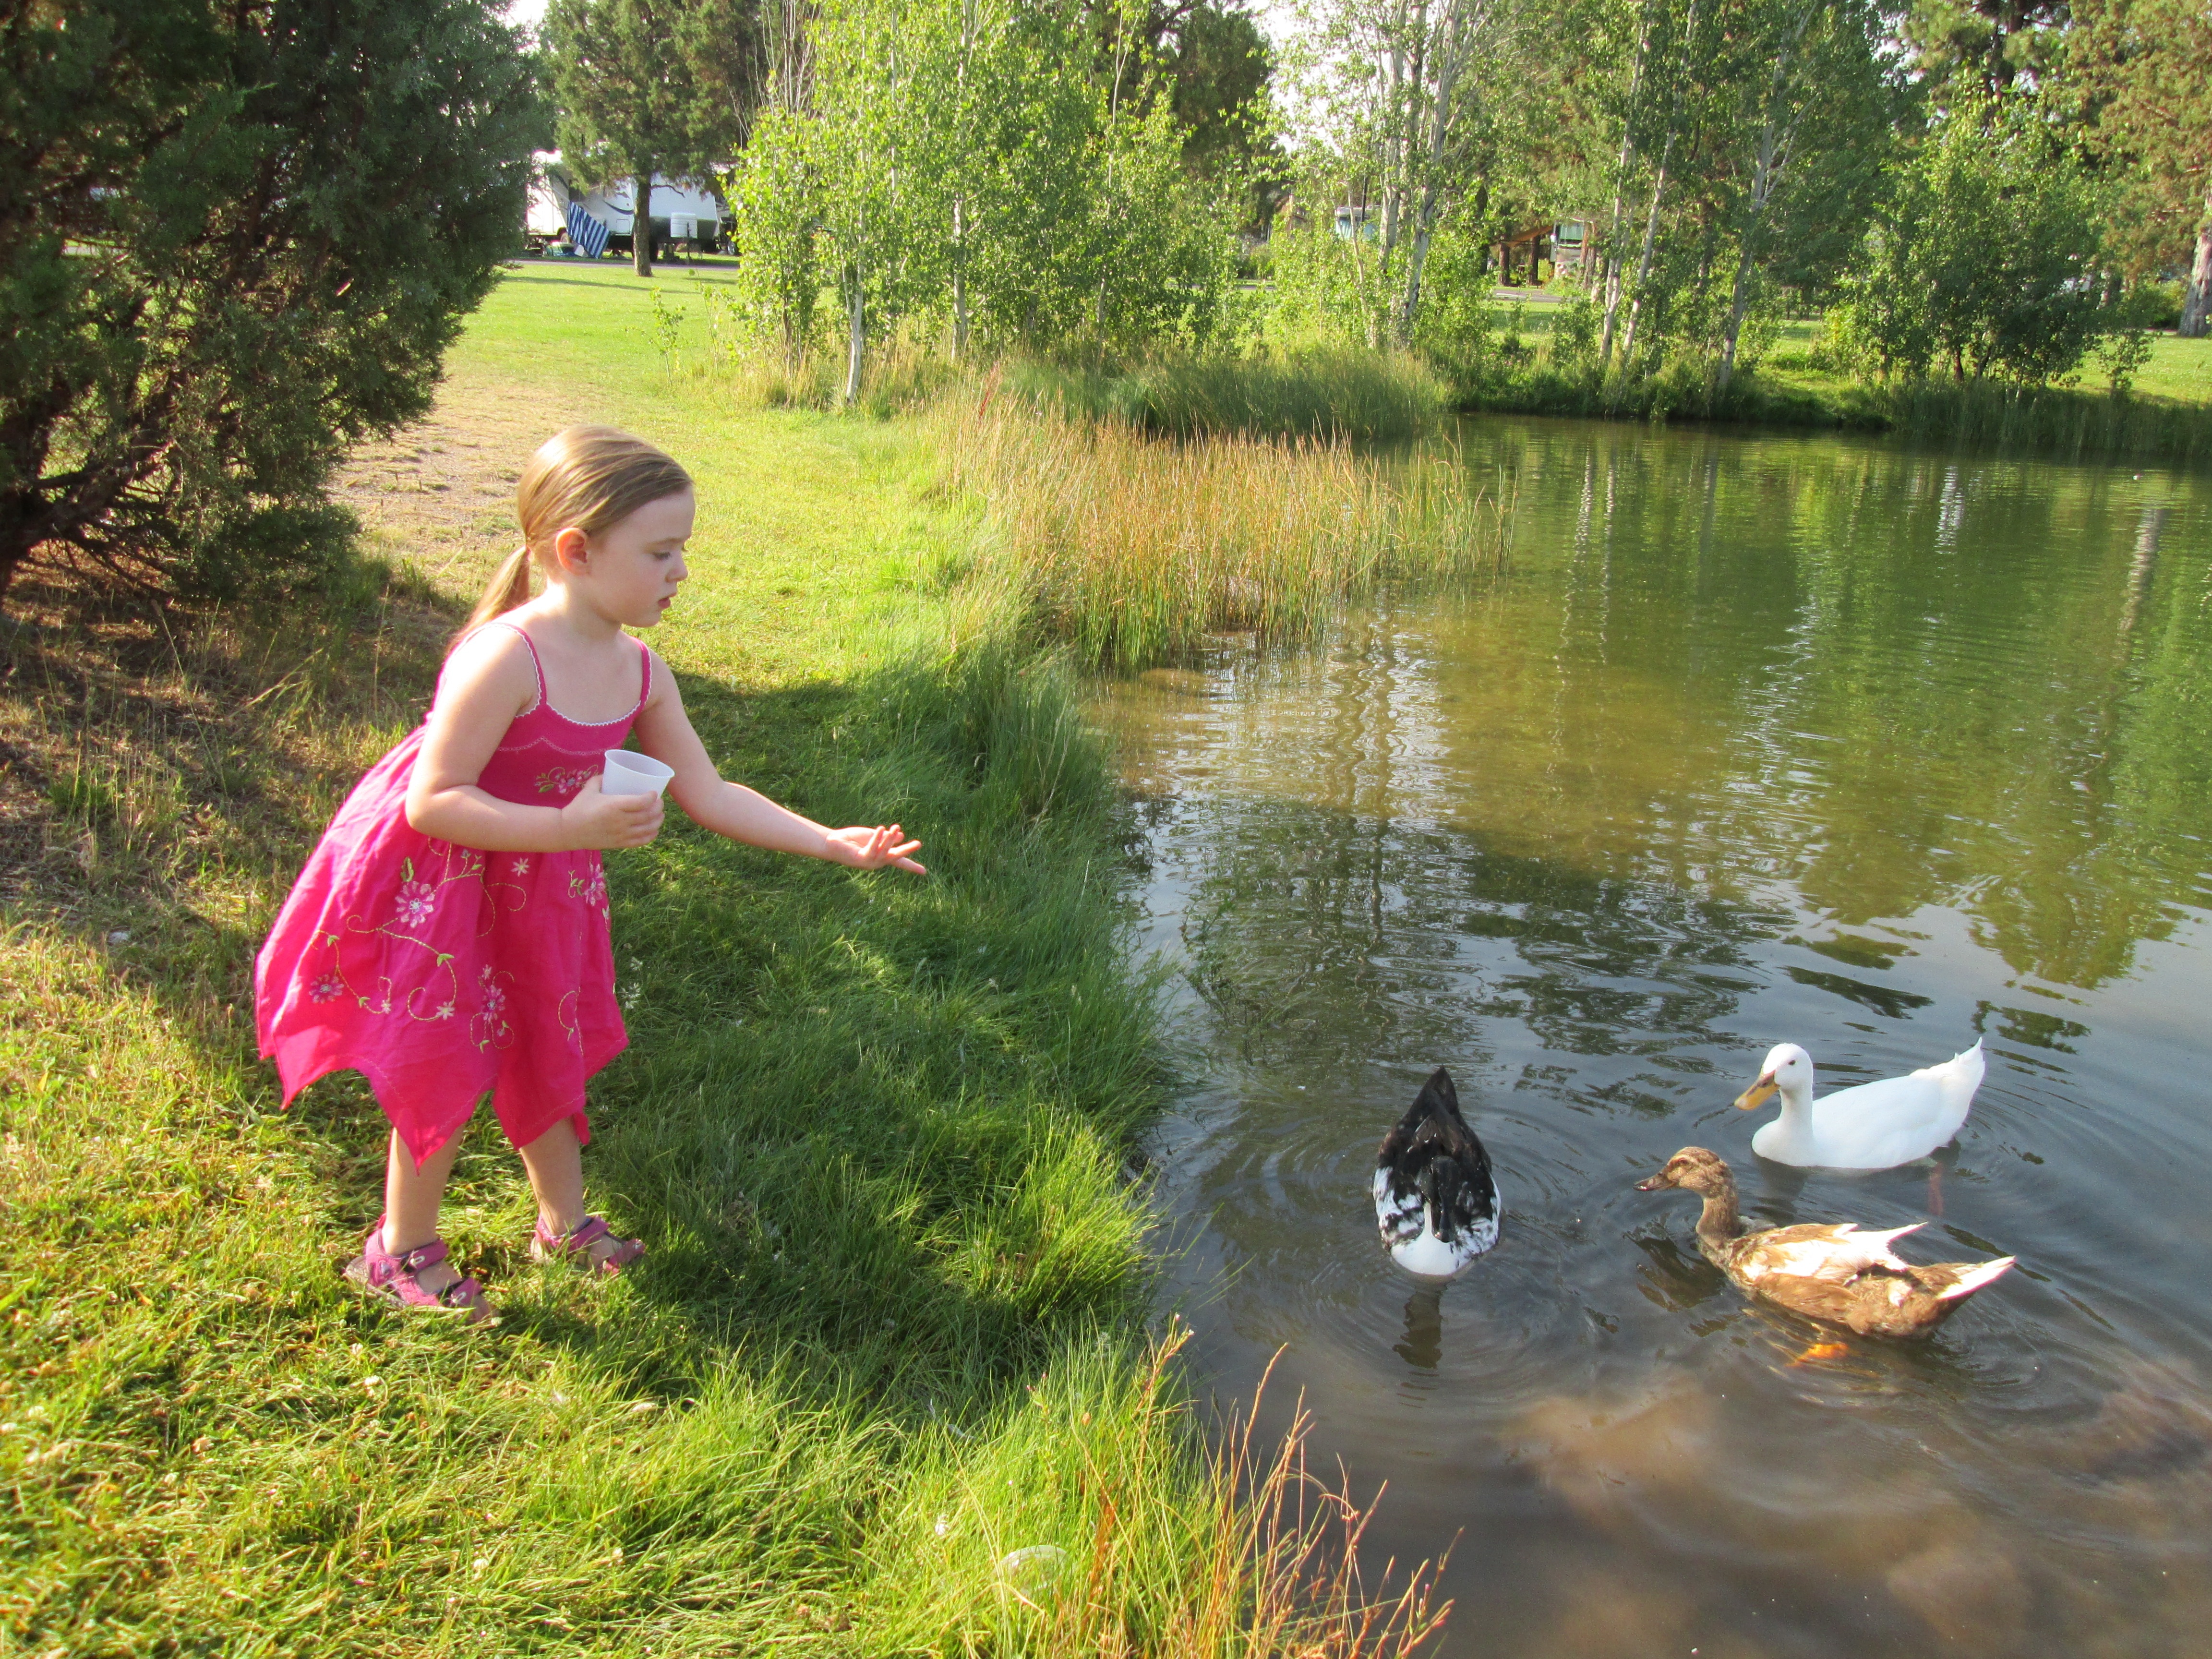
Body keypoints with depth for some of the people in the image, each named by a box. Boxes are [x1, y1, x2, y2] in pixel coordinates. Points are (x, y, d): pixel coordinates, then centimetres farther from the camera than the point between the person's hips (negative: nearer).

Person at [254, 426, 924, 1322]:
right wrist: (571, 828, -37)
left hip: (536, 885, 7)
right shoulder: (505, 658, -31)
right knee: (452, 1067, 2)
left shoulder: (641, 673, -8)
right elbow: (433, 803, -30)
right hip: (432, 886, -7)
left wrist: (831, 842, -10)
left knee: (549, 1047, 19)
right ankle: (402, 1250, 26)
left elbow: (709, 794, -3)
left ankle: (565, 1221, 40)